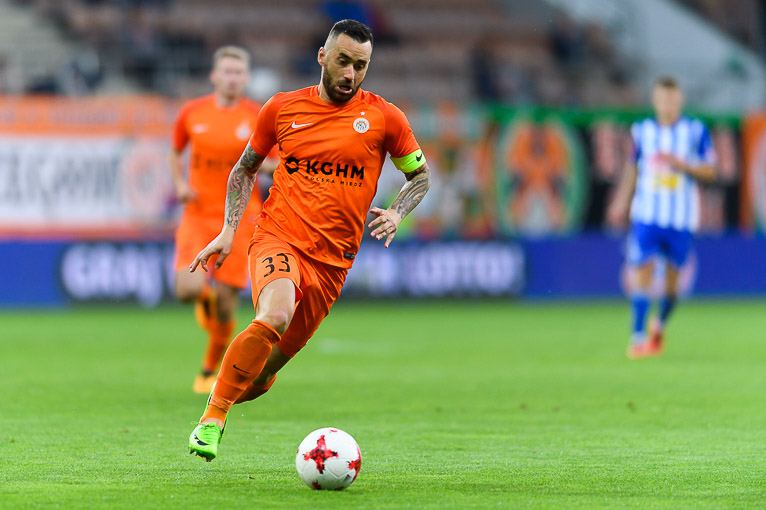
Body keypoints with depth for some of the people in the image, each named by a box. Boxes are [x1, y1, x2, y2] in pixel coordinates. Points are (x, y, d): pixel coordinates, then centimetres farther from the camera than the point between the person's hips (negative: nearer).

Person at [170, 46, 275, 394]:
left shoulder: (259, 118, -2)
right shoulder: (191, 113, 2)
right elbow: (175, 152, 18)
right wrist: (179, 184, 0)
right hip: (197, 217, 1)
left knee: (225, 307, -3)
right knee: (188, 289, -21)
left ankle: (208, 372, 21)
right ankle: (205, 296, 18)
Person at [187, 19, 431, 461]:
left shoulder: (384, 118, 2)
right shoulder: (283, 108, 5)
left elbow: (420, 176, 16)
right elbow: (246, 168, 19)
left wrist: (396, 214, -4)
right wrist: (229, 230, 7)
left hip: (332, 259, 1)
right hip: (278, 237, -1)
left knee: (262, 376, 3)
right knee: (275, 315, -34)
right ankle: (213, 416, -23)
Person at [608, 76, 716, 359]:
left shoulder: (696, 131, 0)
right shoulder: (642, 131, 5)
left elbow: (709, 171, 1)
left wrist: (682, 164, -14)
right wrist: (621, 203, 15)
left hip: (681, 216, 0)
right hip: (647, 213, 0)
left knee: (673, 276, 5)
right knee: (642, 269, -13)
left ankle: (660, 325, 31)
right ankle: (638, 336, -12)